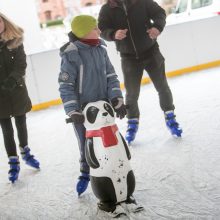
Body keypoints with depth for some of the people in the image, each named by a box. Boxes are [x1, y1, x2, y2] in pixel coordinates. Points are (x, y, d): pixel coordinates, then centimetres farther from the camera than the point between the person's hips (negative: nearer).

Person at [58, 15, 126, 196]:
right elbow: (65, 86, -16)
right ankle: (85, 173, 30)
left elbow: (111, 76, 3)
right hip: (83, 109, -4)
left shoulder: (100, 49, -1)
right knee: (86, 143, 8)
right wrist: (73, 111, -21)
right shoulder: (71, 55, -17)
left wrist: (117, 99, -6)